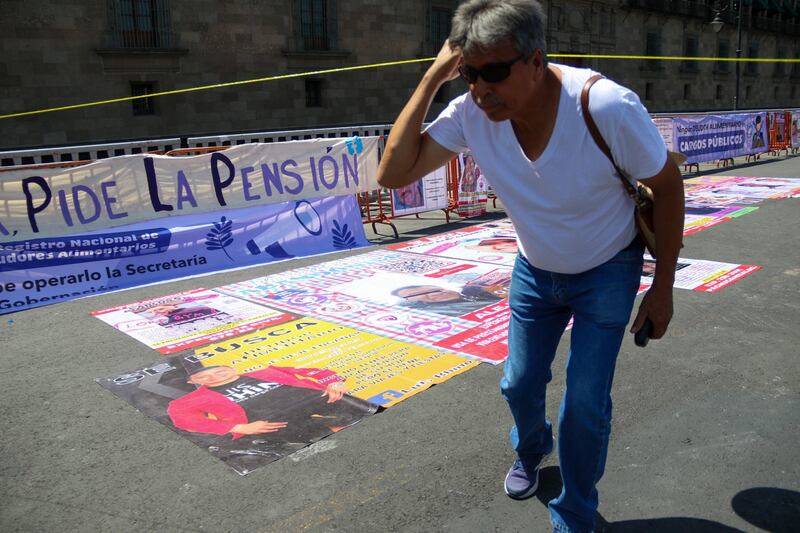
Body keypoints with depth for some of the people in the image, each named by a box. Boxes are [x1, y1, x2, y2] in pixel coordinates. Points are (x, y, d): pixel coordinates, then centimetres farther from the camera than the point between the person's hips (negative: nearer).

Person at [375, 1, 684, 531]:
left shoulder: (608, 107, -32)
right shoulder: (471, 114, -23)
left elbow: (668, 186, -17)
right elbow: (392, 174, -26)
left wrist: (663, 287, -12)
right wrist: (431, 80, -31)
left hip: (608, 272, -3)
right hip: (536, 270, 3)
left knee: (586, 404, -5)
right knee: (519, 385, 13)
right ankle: (530, 452, 50)